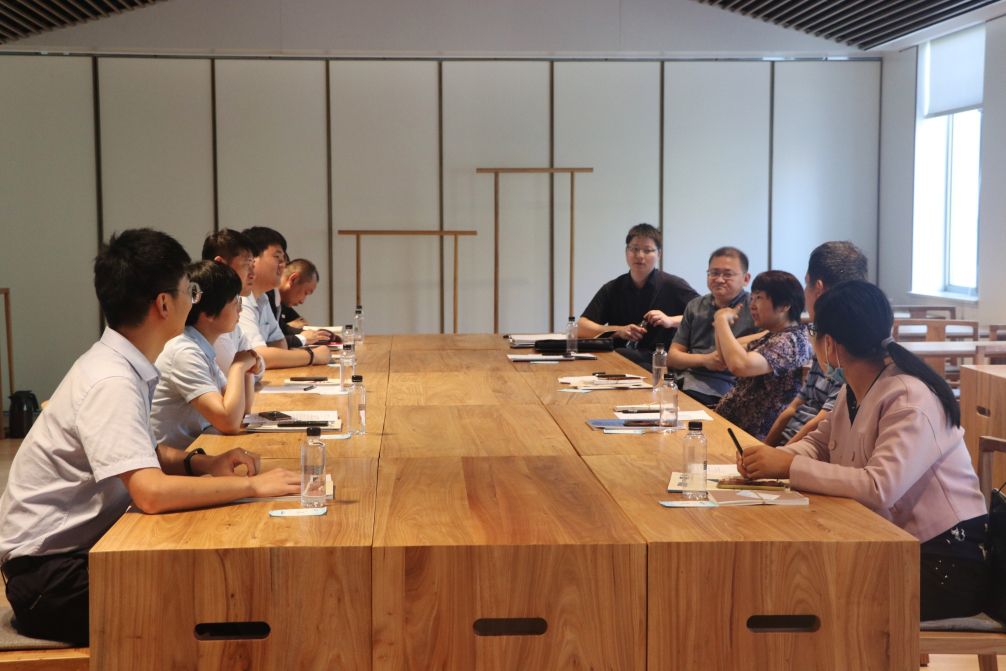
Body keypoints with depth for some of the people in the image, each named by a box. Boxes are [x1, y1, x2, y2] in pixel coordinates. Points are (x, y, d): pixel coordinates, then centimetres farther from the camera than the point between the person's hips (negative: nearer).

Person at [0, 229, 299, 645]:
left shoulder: (124, 366, 6)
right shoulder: (111, 383, -24)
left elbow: (140, 454, 22)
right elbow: (152, 493, -34)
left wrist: (201, 463, 3)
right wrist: (253, 486, -24)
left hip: (82, 550, 9)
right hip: (49, 575, -9)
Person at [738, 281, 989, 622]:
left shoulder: (912, 402, -22)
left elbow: (879, 487, -33)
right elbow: (820, 442, 18)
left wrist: (789, 466, -28)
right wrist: (772, 457, -5)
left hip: (943, 566, -8)